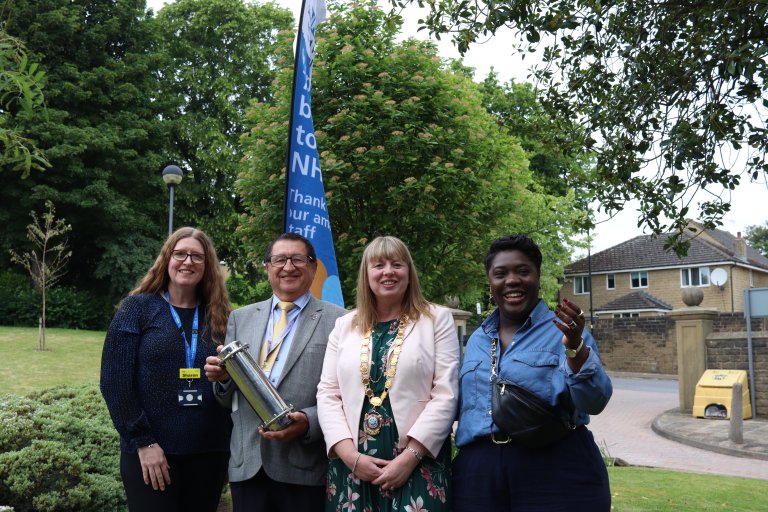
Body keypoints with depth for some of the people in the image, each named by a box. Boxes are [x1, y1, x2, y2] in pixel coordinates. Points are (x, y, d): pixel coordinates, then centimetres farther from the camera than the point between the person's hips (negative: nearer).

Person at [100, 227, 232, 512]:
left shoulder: (219, 315, 8)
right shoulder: (137, 308, 0)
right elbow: (114, 382, -6)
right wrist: (143, 441, -11)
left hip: (209, 452, 3)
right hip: (150, 451, -3)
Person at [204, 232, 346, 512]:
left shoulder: (337, 320, -2)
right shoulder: (241, 318, 11)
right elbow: (228, 399, 13)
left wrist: (308, 422, -19)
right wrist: (222, 377, -7)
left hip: (306, 468, -3)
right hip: (246, 465, 4)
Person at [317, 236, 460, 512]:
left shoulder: (437, 319, 2)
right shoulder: (344, 325, 10)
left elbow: (445, 395, -5)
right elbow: (328, 395, 6)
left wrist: (410, 457, -12)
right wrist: (350, 455, -7)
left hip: (419, 466, -2)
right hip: (351, 466, 3)